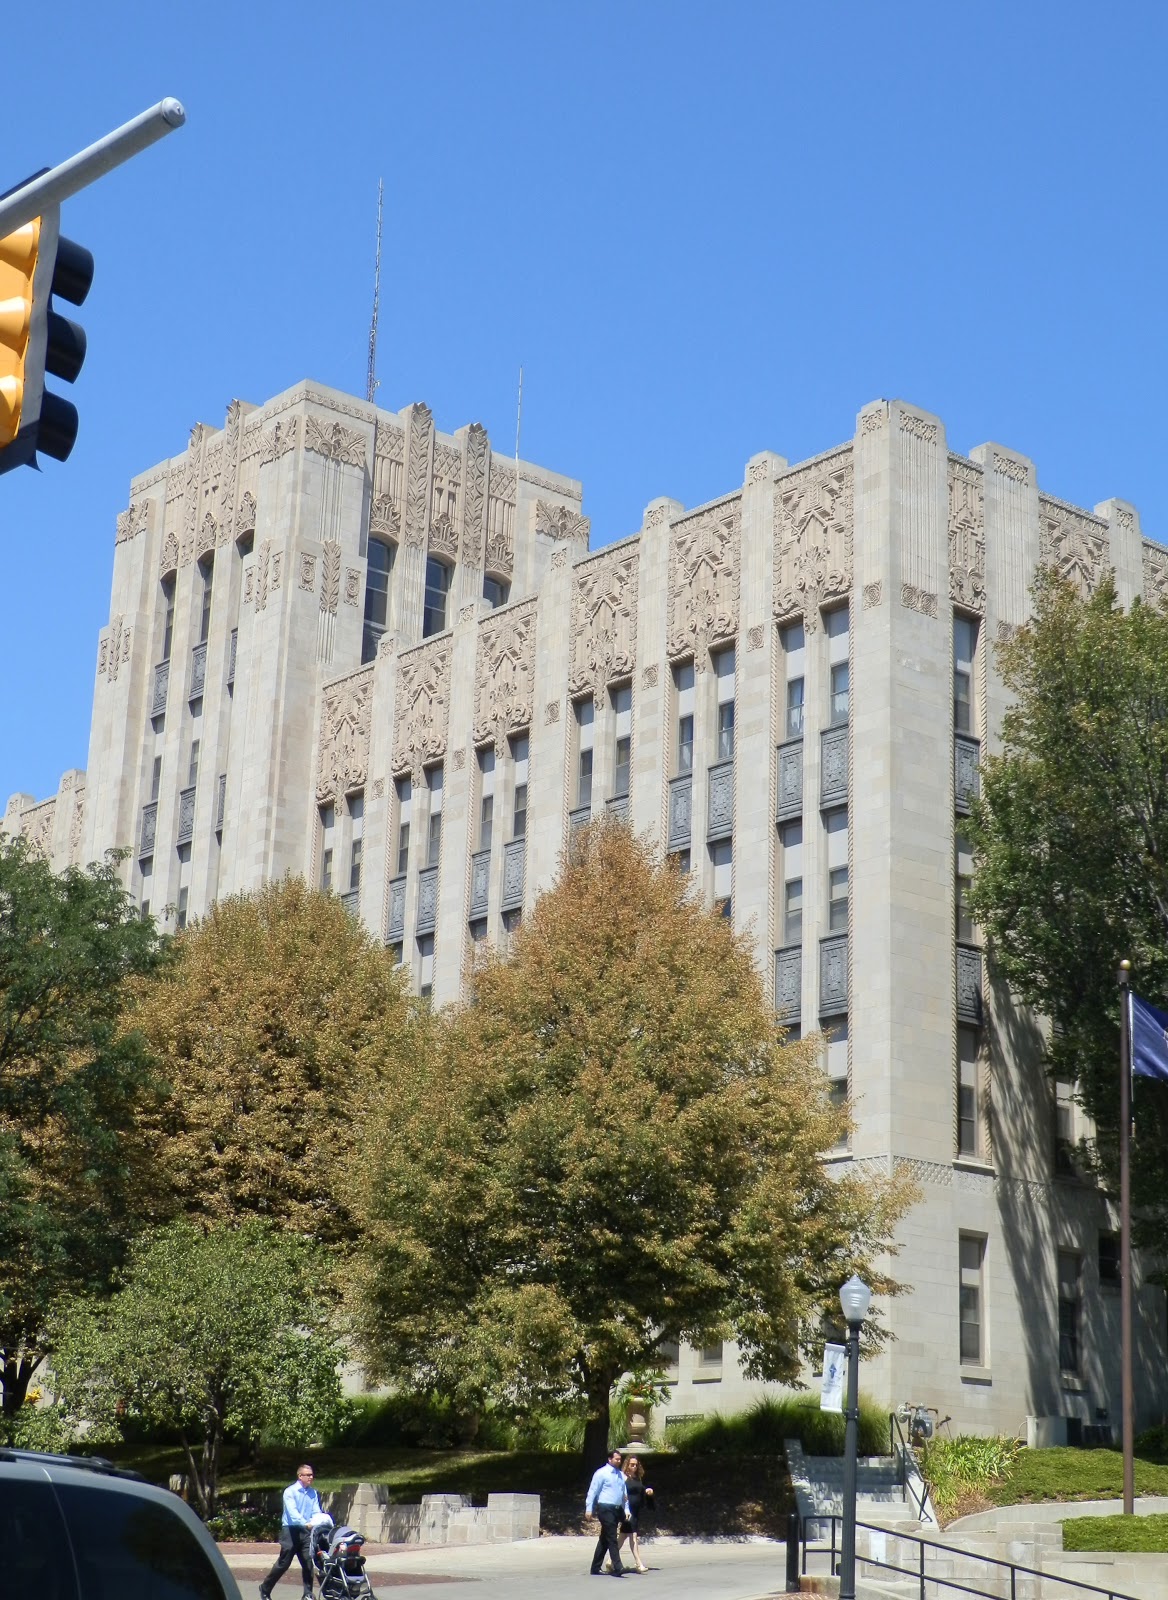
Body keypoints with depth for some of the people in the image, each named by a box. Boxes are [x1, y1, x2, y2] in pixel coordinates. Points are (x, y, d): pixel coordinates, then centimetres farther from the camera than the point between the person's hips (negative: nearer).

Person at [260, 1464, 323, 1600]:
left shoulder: (313, 1493, 9)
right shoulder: (290, 1491, -7)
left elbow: (316, 1511, 3)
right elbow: (292, 1511, -20)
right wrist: (305, 1523, -34)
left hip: (306, 1532, 4)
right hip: (291, 1530, -4)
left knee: (308, 1563, -2)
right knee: (283, 1563, 0)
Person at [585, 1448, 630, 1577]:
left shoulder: (621, 1474, 16)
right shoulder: (601, 1473, -6)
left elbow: (624, 1494, 21)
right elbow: (592, 1491, -8)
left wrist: (626, 1509, 11)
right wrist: (589, 1509, -14)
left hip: (617, 1510, 7)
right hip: (605, 1509, -7)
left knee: (604, 1539, 12)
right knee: (612, 1539, -12)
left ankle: (595, 1568, 18)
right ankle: (617, 1568, -15)